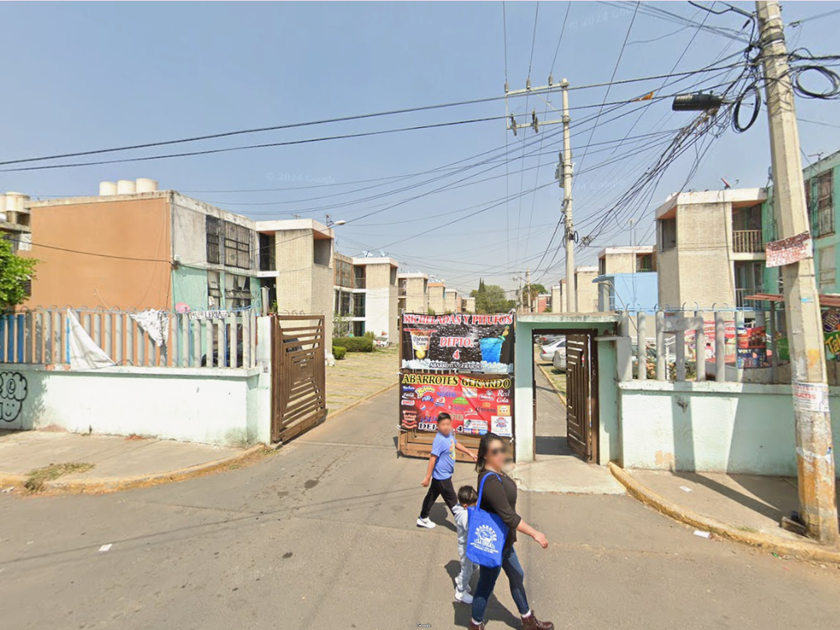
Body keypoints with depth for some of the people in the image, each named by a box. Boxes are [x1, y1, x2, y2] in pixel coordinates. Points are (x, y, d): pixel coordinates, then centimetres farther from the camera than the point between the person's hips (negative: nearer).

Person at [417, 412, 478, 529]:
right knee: (452, 500, 8)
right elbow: (432, 458, -30)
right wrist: (427, 477, -28)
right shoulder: (439, 440, -30)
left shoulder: (449, 435, -3)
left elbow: (456, 444, 17)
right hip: (442, 476, -9)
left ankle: (423, 519, 39)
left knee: (431, 496, 22)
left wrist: (470, 452, 23)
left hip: (442, 475, 9)